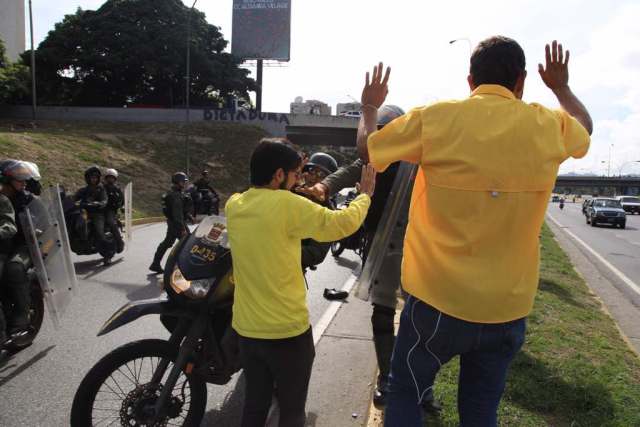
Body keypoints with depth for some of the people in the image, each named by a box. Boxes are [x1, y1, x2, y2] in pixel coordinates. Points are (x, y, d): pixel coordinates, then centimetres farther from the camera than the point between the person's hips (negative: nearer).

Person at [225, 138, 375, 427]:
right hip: (288, 330, -6)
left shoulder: (233, 205, 0)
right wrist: (365, 196, 4)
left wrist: (290, 179, 19)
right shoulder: (287, 204, -19)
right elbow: (342, 223, -13)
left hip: (246, 328, 7)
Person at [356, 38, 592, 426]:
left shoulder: (435, 119, -12)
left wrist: (370, 107, 22)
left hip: (439, 300, -3)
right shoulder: (549, 127, -2)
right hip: (508, 307, 3)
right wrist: (561, 87, 38)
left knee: (404, 396, 18)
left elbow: (365, 148, 3)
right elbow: (586, 128, 23)